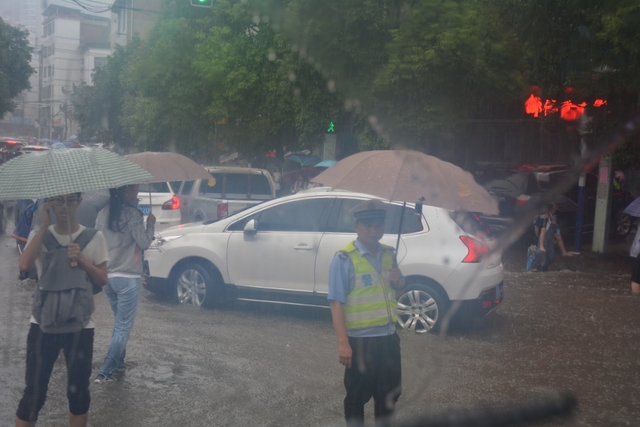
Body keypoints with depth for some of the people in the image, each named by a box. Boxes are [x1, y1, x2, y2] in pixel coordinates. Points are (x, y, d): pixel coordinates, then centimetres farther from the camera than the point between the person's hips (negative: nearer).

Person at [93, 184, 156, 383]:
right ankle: (105, 372, -3)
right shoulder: (132, 213, -14)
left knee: (120, 323, 23)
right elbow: (144, 242, -11)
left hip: (106, 276, 7)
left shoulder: (103, 213, 6)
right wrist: (150, 224, 3)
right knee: (124, 327, 0)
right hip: (127, 277, -7)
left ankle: (118, 362, 29)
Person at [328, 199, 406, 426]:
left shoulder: (388, 254, 5)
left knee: (390, 392, 18)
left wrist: (398, 281, -6)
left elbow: (400, 288, 19)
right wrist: (343, 343, -22)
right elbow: (337, 303, -17)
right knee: (357, 395, 8)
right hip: (360, 340, -6)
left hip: (389, 337, 6)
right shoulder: (344, 259, -14)